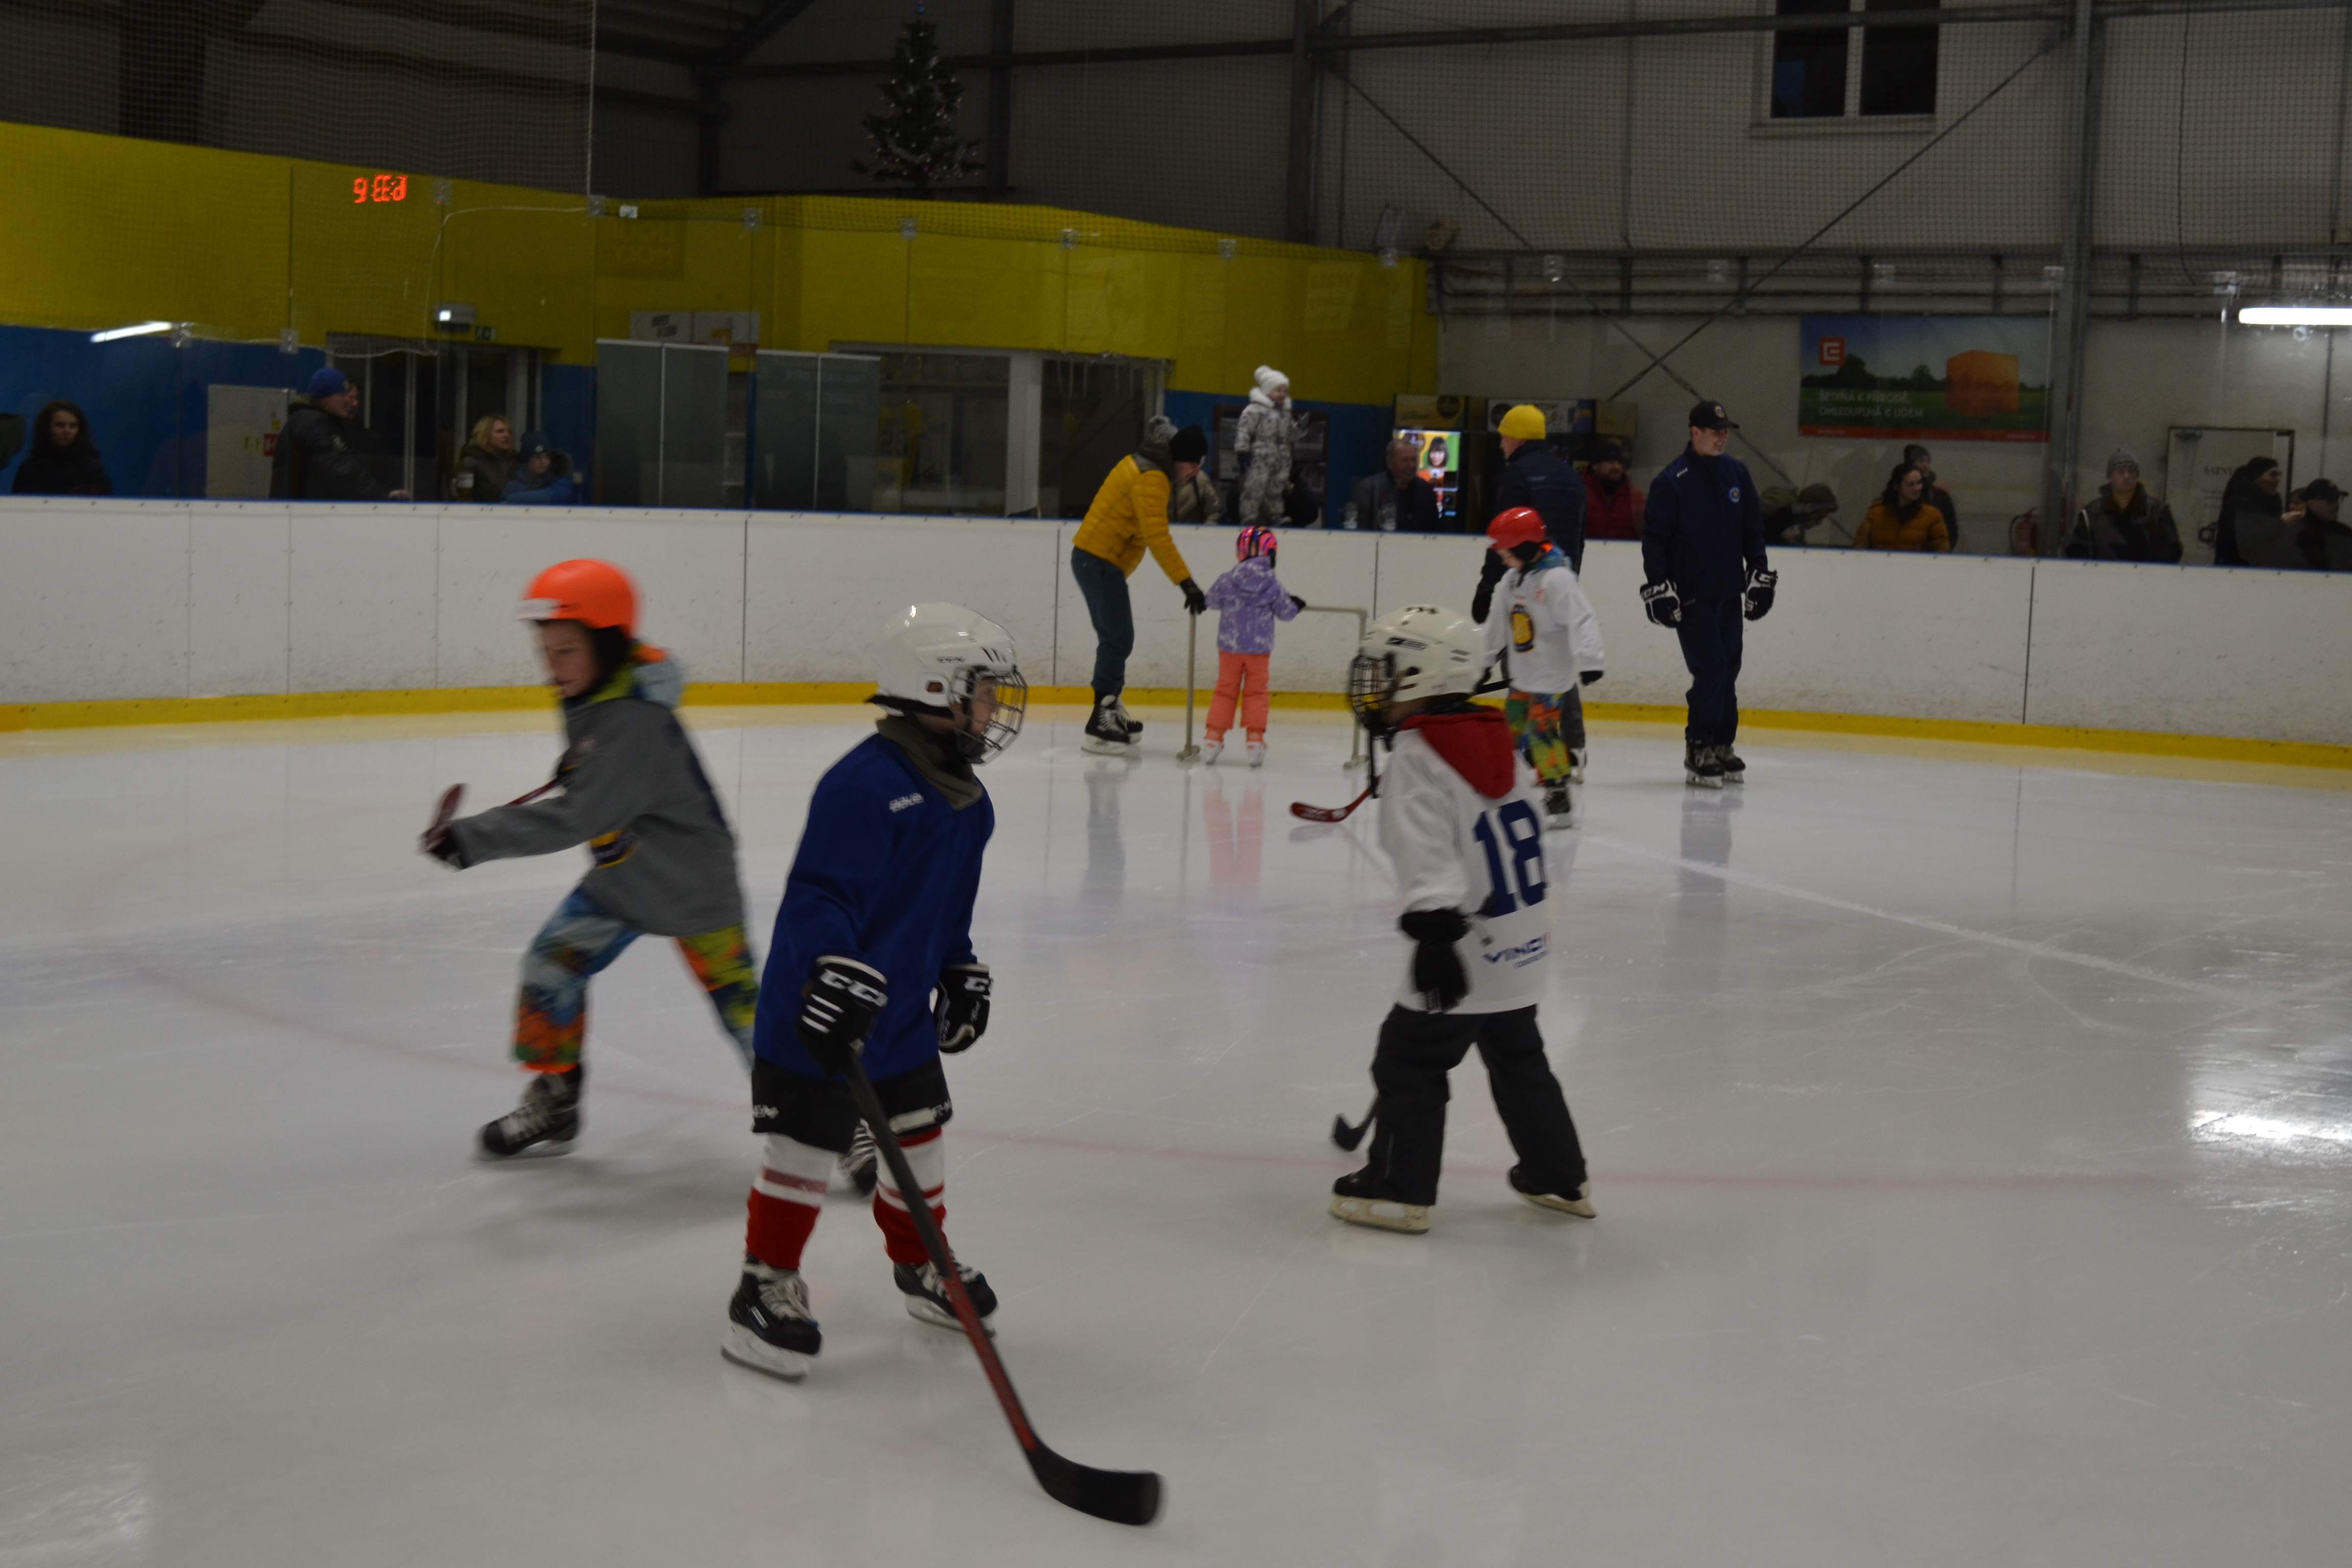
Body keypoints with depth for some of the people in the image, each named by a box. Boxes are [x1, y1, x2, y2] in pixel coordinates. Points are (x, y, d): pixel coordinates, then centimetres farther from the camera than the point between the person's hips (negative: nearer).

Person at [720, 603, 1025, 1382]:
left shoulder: (967, 802, 8)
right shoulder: (866, 784, -24)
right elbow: (819, 895, -29)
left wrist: (961, 974, 21)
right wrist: (837, 974, -37)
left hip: (904, 1013, 9)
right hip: (817, 1020, -9)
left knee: (919, 1136, 19)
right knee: (803, 1148, -3)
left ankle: (921, 1265, 38)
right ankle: (764, 1290, 9)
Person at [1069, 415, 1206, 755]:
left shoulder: (1139, 465, 15)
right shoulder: (1151, 479, -17)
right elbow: (1157, 538, -25)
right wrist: (1187, 584, -27)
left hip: (1095, 559, 10)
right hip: (1099, 561, -10)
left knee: (1117, 638, 16)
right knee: (1118, 639, -12)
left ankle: (1112, 711, 26)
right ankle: (1099, 726, -16)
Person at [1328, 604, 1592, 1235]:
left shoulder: (1416, 756, -15)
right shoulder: (1491, 742, 11)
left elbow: (1428, 849, -27)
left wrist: (1434, 928, -34)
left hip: (1467, 947, -9)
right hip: (1522, 944, 9)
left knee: (1409, 1059, 2)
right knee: (1517, 1058, 22)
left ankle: (1399, 1191, 5)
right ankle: (1559, 1178, 30)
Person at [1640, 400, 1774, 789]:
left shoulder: (1737, 474, 8)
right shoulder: (1671, 481, -10)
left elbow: (1753, 528, 16)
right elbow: (1654, 537, -9)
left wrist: (1760, 574, 12)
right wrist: (1657, 588, -13)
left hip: (1729, 593, 6)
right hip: (1690, 596, -6)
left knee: (1727, 670, 9)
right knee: (1710, 669, -11)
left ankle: (1721, 745, 19)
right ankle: (1698, 752, -3)